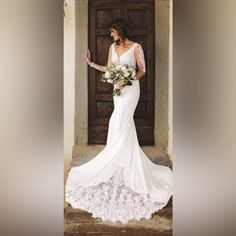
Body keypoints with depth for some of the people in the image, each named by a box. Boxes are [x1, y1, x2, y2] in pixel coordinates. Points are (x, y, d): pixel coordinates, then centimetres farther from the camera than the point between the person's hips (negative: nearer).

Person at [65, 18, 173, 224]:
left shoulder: (135, 47, -5)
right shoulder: (113, 47, 13)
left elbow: (142, 70, -6)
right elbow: (109, 69, 16)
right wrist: (91, 63, 10)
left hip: (130, 89, -7)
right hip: (118, 89, 7)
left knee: (119, 125, -11)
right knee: (126, 126, 8)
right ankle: (130, 167, 17)